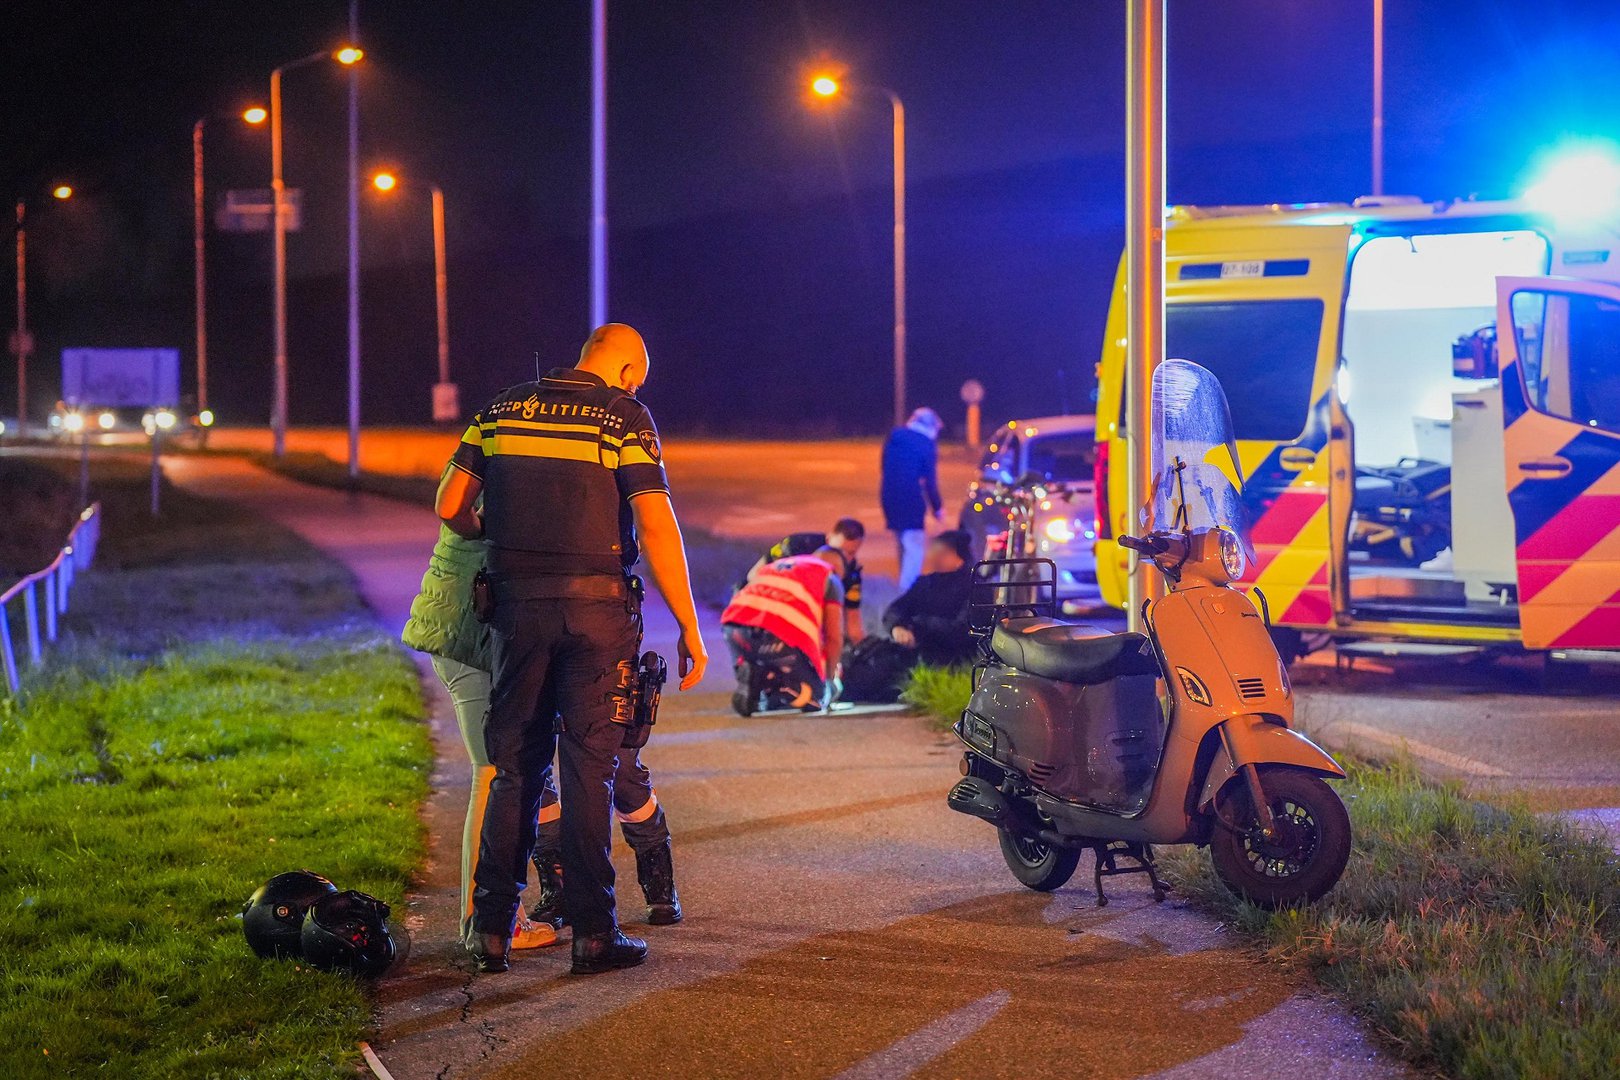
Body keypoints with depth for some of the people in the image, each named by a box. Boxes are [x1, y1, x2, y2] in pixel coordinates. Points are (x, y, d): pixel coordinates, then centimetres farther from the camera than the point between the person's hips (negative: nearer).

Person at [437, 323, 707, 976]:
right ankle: (592, 934, 4)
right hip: (598, 606, -3)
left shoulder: (504, 409, 8)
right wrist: (689, 628, -10)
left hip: (518, 603, 3)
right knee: (588, 769, 2)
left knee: (515, 767, 11)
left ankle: (492, 930, 11)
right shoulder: (625, 417, -4)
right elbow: (656, 527, -13)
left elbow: (450, 506, 4)